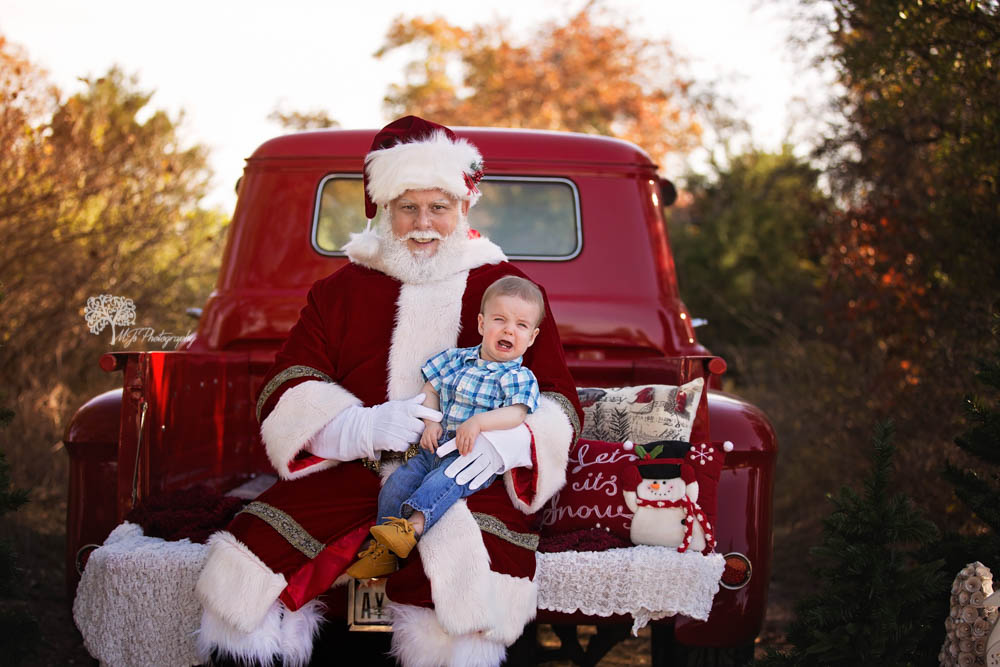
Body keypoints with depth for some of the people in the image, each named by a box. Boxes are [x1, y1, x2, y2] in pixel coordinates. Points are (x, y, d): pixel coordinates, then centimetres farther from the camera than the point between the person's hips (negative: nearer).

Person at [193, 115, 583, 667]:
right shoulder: (340, 291, 18)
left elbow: (557, 405, 9)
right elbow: (286, 395, 7)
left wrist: (501, 442, -15)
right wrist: (364, 427, -14)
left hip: (468, 477, -2)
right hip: (353, 472, 2)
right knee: (240, 579, -22)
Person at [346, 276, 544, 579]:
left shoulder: (520, 378, -3)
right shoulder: (458, 359, 13)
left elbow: (516, 414, -18)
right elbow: (429, 390, 17)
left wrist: (478, 421, -32)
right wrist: (431, 423, 0)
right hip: (438, 448, 6)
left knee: (443, 480, -34)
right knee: (396, 483, -9)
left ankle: (413, 525, -53)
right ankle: (384, 553, -7)